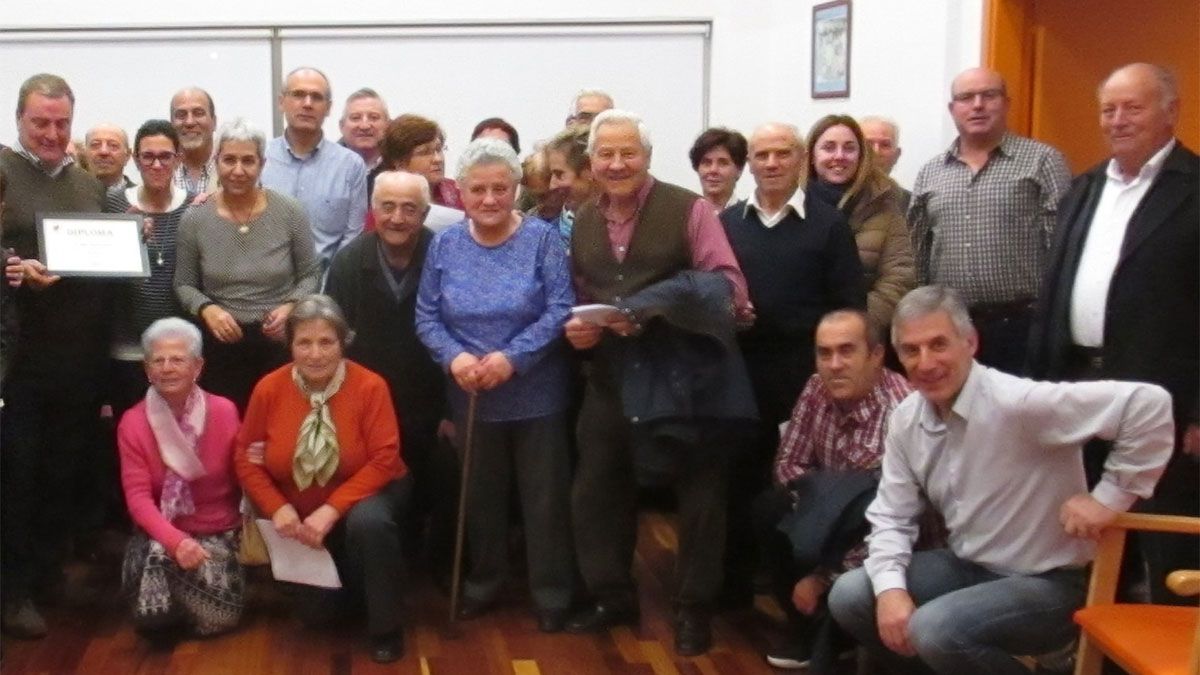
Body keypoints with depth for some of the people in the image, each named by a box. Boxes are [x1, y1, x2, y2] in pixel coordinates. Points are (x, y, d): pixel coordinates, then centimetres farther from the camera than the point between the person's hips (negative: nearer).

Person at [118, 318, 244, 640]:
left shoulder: (224, 412, -3)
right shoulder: (133, 422, -4)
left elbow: (242, 478, 4)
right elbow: (137, 496, -12)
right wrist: (175, 540, -27)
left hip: (218, 533, 0)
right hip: (161, 534, 0)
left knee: (217, 617, -25)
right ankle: (166, 612, 4)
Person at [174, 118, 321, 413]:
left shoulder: (290, 212, -5)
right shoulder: (194, 219, -3)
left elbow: (310, 275, 5)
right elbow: (183, 284, 7)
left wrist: (290, 306, -13)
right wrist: (206, 309, -12)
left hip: (280, 343, -1)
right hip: (221, 345, 1)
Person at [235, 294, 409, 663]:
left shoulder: (369, 386, -22)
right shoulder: (269, 389, -14)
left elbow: (383, 460, -22)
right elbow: (246, 458, -5)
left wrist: (332, 510, -30)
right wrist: (278, 508, -21)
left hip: (364, 496, -3)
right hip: (301, 513, 3)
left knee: (368, 521, -38)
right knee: (316, 608, 0)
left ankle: (386, 628, -17)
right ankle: (350, 582, 37)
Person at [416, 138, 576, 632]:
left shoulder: (542, 239, -9)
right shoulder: (444, 245, 2)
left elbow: (560, 310, -16)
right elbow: (427, 317, 0)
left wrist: (512, 358, -25)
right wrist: (454, 356, -18)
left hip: (535, 396, -3)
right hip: (471, 397, 3)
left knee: (544, 496, 7)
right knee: (480, 494, 17)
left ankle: (552, 593, 21)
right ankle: (483, 582, 35)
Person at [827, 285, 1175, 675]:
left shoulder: (1017, 403, -25)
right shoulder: (906, 420, -3)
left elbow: (1148, 403, -30)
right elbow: (892, 517, 4)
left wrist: (1110, 496, -23)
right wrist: (891, 587, -14)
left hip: (1046, 582, -7)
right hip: (967, 568, 7)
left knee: (934, 628, -30)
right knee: (849, 596, -5)